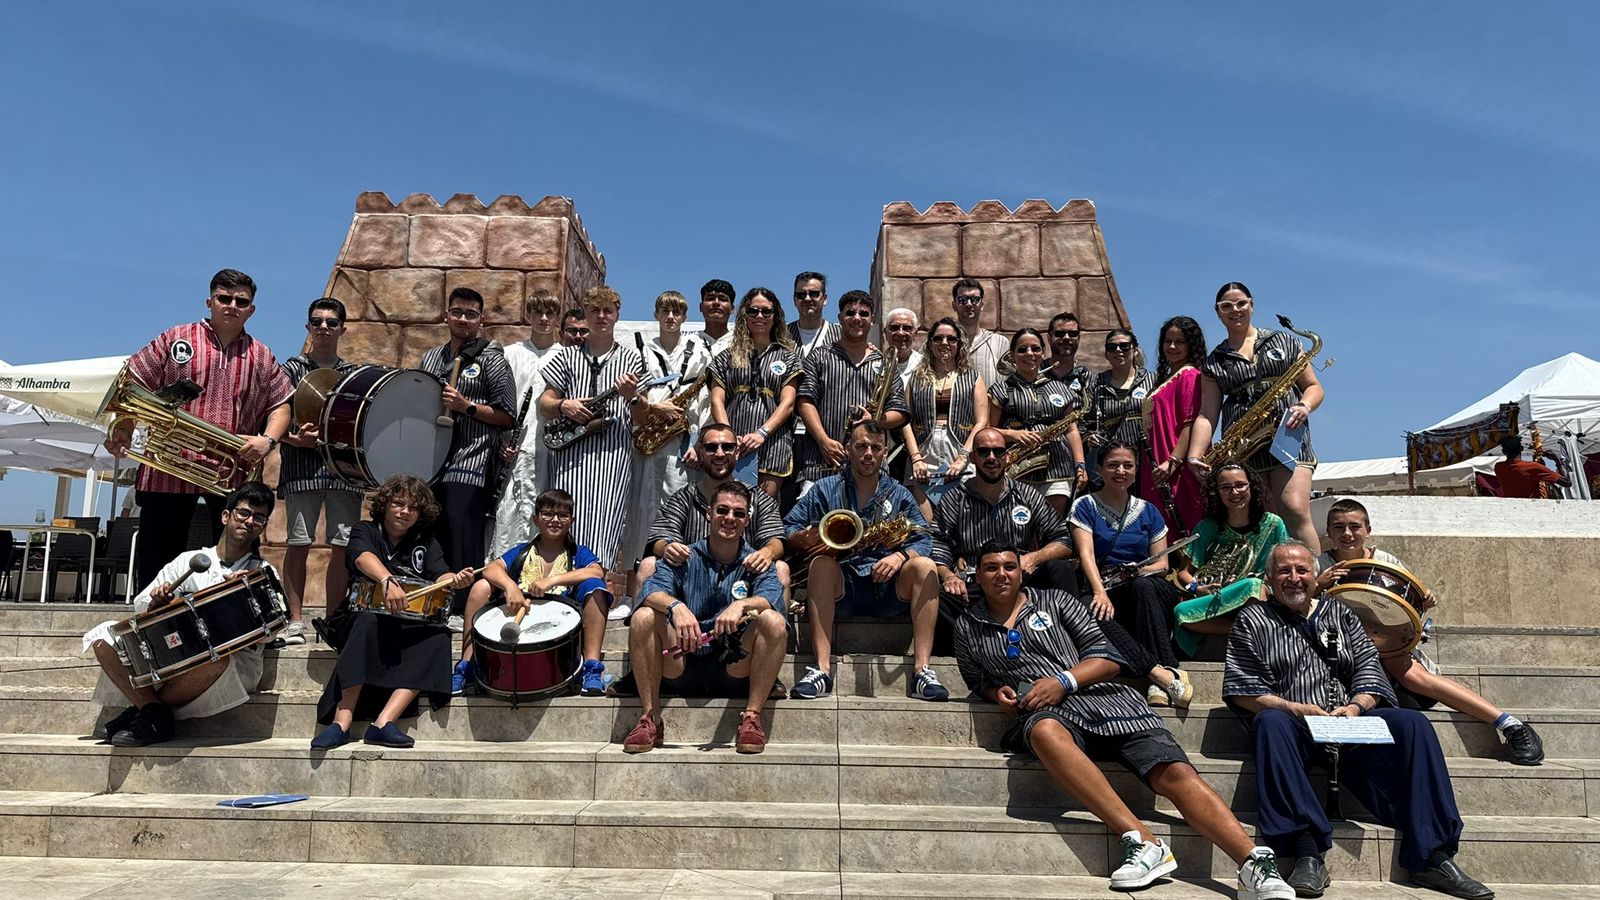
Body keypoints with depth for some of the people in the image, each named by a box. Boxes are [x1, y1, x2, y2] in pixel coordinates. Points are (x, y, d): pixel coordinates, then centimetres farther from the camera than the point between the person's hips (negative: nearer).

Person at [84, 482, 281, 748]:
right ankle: (154, 711, -13)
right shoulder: (188, 561, 13)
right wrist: (156, 603, -9)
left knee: (216, 658, -38)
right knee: (104, 636, -11)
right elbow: (140, 608, 13)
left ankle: (141, 709, -11)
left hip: (236, 664, -3)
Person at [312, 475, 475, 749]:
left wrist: (454, 581, -31)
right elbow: (364, 558, -19)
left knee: (438, 637, -28)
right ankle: (341, 722, -39)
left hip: (412, 627, 3)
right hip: (363, 614, -2)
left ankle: (383, 722, -38)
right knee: (370, 622, -36)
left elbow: (439, 575, -4)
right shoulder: (366, 532, 5)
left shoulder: (426, 544, 14)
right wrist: (388, 581, -42)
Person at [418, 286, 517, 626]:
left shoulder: (491, 358, 2)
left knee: (462, 541, -9)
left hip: (469, 466, -6)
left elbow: (507, 416, -4)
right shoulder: (430, 358, 19)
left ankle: (462, 611, -2)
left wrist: (466, 407, -14)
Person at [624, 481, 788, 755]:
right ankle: (651, 719, -14)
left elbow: (773, 597, -14)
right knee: (643, 616, -21)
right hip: (682, 668, 1)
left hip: (735, 673, -1)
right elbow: (652, 590, -12)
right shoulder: (685, 559, 7)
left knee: (774, 621, -24)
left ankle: (751, 718, -18)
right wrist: (676, 606, -34)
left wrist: (742, 605, -35)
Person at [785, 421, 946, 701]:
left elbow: (923, 540, 5)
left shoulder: (899, 494, 13)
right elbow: (789, 529, 8)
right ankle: (822, 669, -35)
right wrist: (808, 538, -15)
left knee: (924, 565, -25)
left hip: (887, 590, 1)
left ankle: (921, 670, -29)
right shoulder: (826, 489, 10)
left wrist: (901, 555, -17)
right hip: (841, 588, -1)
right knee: (821, 563, -31)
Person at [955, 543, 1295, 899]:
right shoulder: (967, 627, 18)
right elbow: (977, 682, 28)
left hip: (1103, 697, 2)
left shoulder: (1053, 601, 15)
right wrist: (997, 693, 4)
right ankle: (1145, 843, -43)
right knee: (1045, 732, -40)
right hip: (1043, 713, -2)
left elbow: (1108, 659, 11)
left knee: (1175, 772, -21)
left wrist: (1064, 681, -7)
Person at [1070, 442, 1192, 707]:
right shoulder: (1085, 506, 8)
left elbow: (1162, 563, 11)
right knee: (1087, 609, -36)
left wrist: (1139, 572, -13)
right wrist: (1100, 591, -26)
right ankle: (1161, 673, -44)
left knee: (1143, 586, -35)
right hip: (1107, 594, -1)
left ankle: (1157, 685, -41)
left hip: (1147, 591, 2)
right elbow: (1086, 553, -7)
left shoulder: (1148, 511, 17)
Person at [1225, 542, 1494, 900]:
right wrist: (1294, 708, -14)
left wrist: (1355, 707, -9)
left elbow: (1368, 667, 12)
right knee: (1270, 723, -37)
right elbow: (1241, 691, 1)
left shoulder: (1340, 613, 22)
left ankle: (1432, 856, -22)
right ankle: (1307, 854, -42)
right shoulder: (1253, 620, 11)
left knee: (1411, 723, -21)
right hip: (1293, 726, -3)